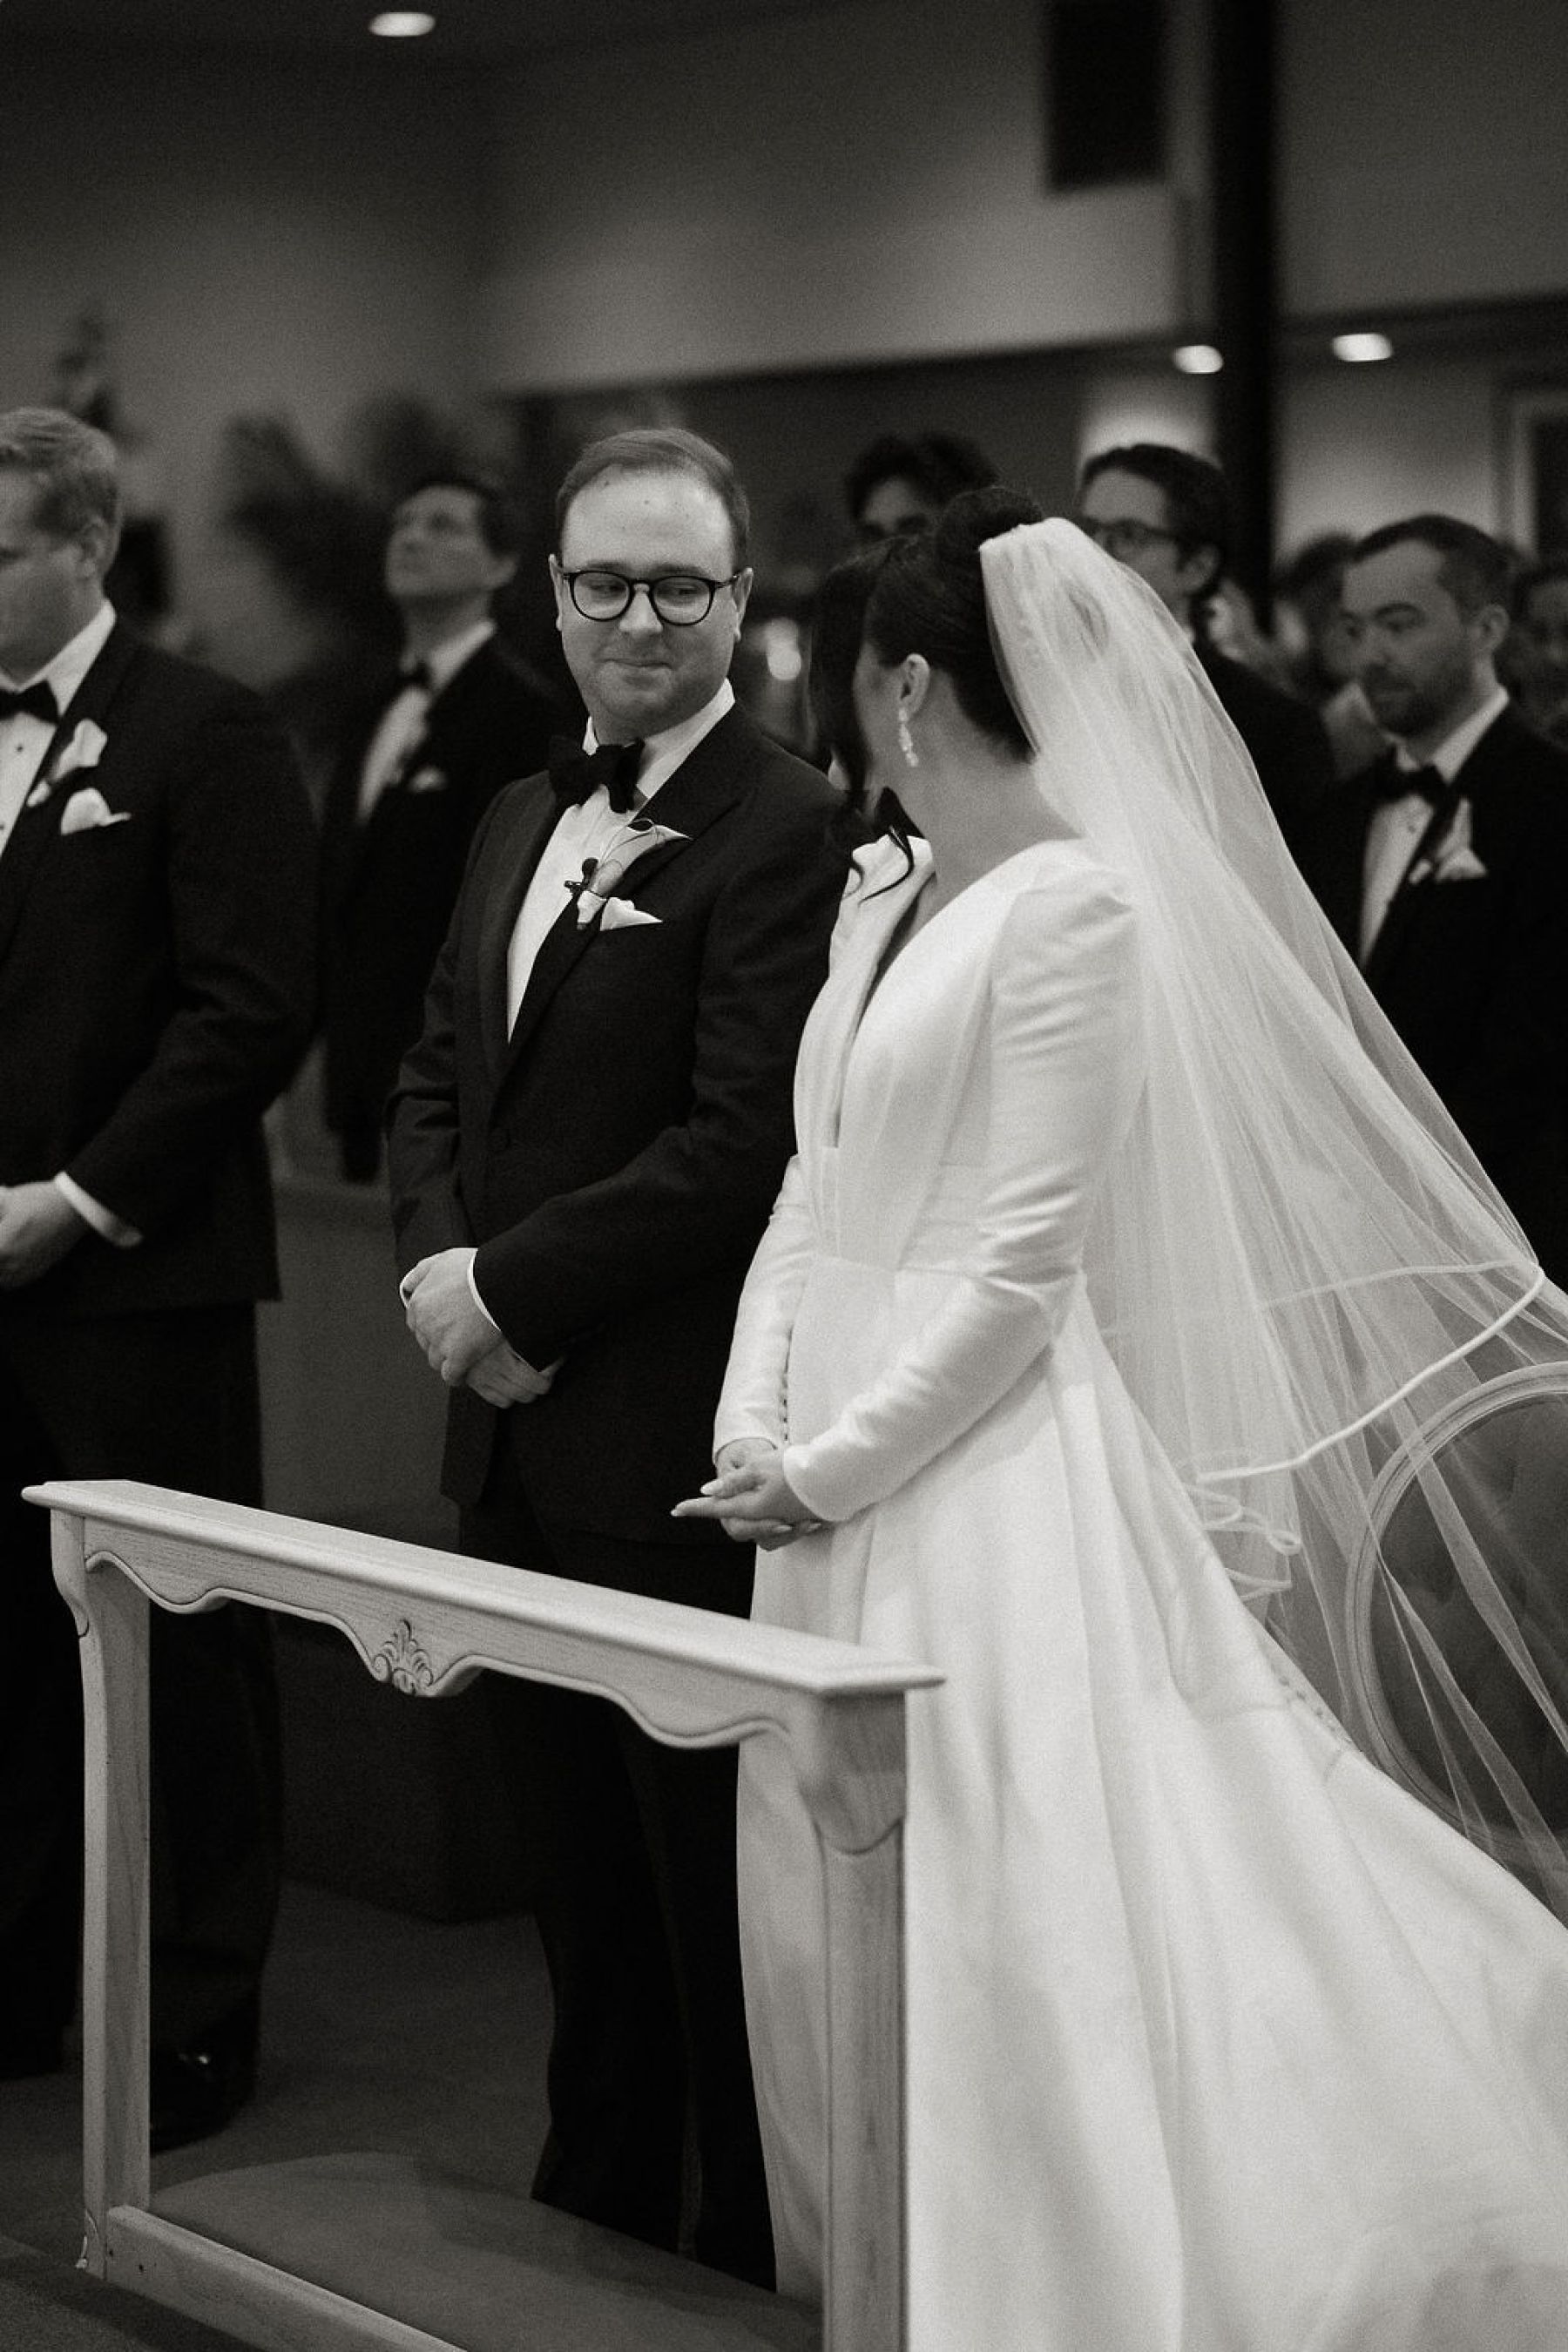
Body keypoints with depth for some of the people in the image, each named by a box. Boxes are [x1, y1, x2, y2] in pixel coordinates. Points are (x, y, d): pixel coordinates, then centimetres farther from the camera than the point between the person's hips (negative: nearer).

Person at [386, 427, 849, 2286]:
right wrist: (435, 1260, -3)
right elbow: (436, 1075, 16)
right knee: (582, 1863, 19)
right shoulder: (521, 820, 14)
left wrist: (513, 1293, -15)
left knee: (717, 1882, 3)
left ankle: (755, 2256, 16)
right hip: (521, 1435, 8)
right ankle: (597, 2199, 33)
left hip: (680, 1449, -8)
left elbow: (744, 1147, -20)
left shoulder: (788, 833, -13)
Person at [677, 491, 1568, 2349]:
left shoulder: (1076, 902, -13)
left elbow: (1022, 1266, -16)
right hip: (832, 1482, 8)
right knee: (840, 1922, 11)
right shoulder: (879, 901, 13)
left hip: (988, 1473, -8)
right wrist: (754, 1423, 0)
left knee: (1004, 1905, -6)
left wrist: (831, 1465, -13)